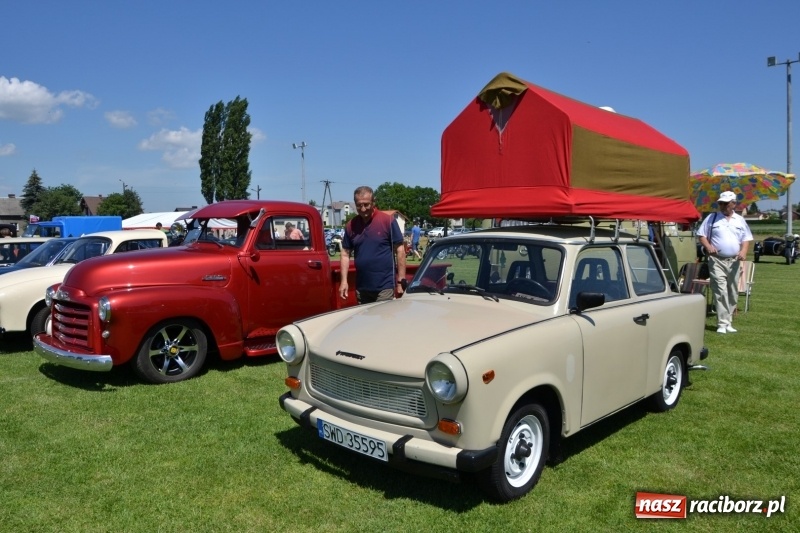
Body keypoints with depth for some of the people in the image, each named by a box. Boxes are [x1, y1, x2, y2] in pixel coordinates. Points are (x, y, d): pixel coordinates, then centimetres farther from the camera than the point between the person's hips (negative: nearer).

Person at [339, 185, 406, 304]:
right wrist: (344, 281, 1)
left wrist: (401, 281, -9)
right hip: (361, 288, 4)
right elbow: (345, 254, 10)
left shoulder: (388, 221, -7)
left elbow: (400, 251, -6)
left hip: (385, 286, -4)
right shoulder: (351, 225, 5)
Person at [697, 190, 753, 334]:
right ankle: (722, 324, -11)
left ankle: (729, 322, 17)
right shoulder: (712, 218, 4)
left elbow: (746, 239, 13)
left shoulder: (740, 220, 12)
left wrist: (744, 251, -6)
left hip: (734, 261, 4)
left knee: (733, 293, 7)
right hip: (717, 261, -4)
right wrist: (708, 246, -16)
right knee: (720, 292, -12)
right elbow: (701, 235, 2)